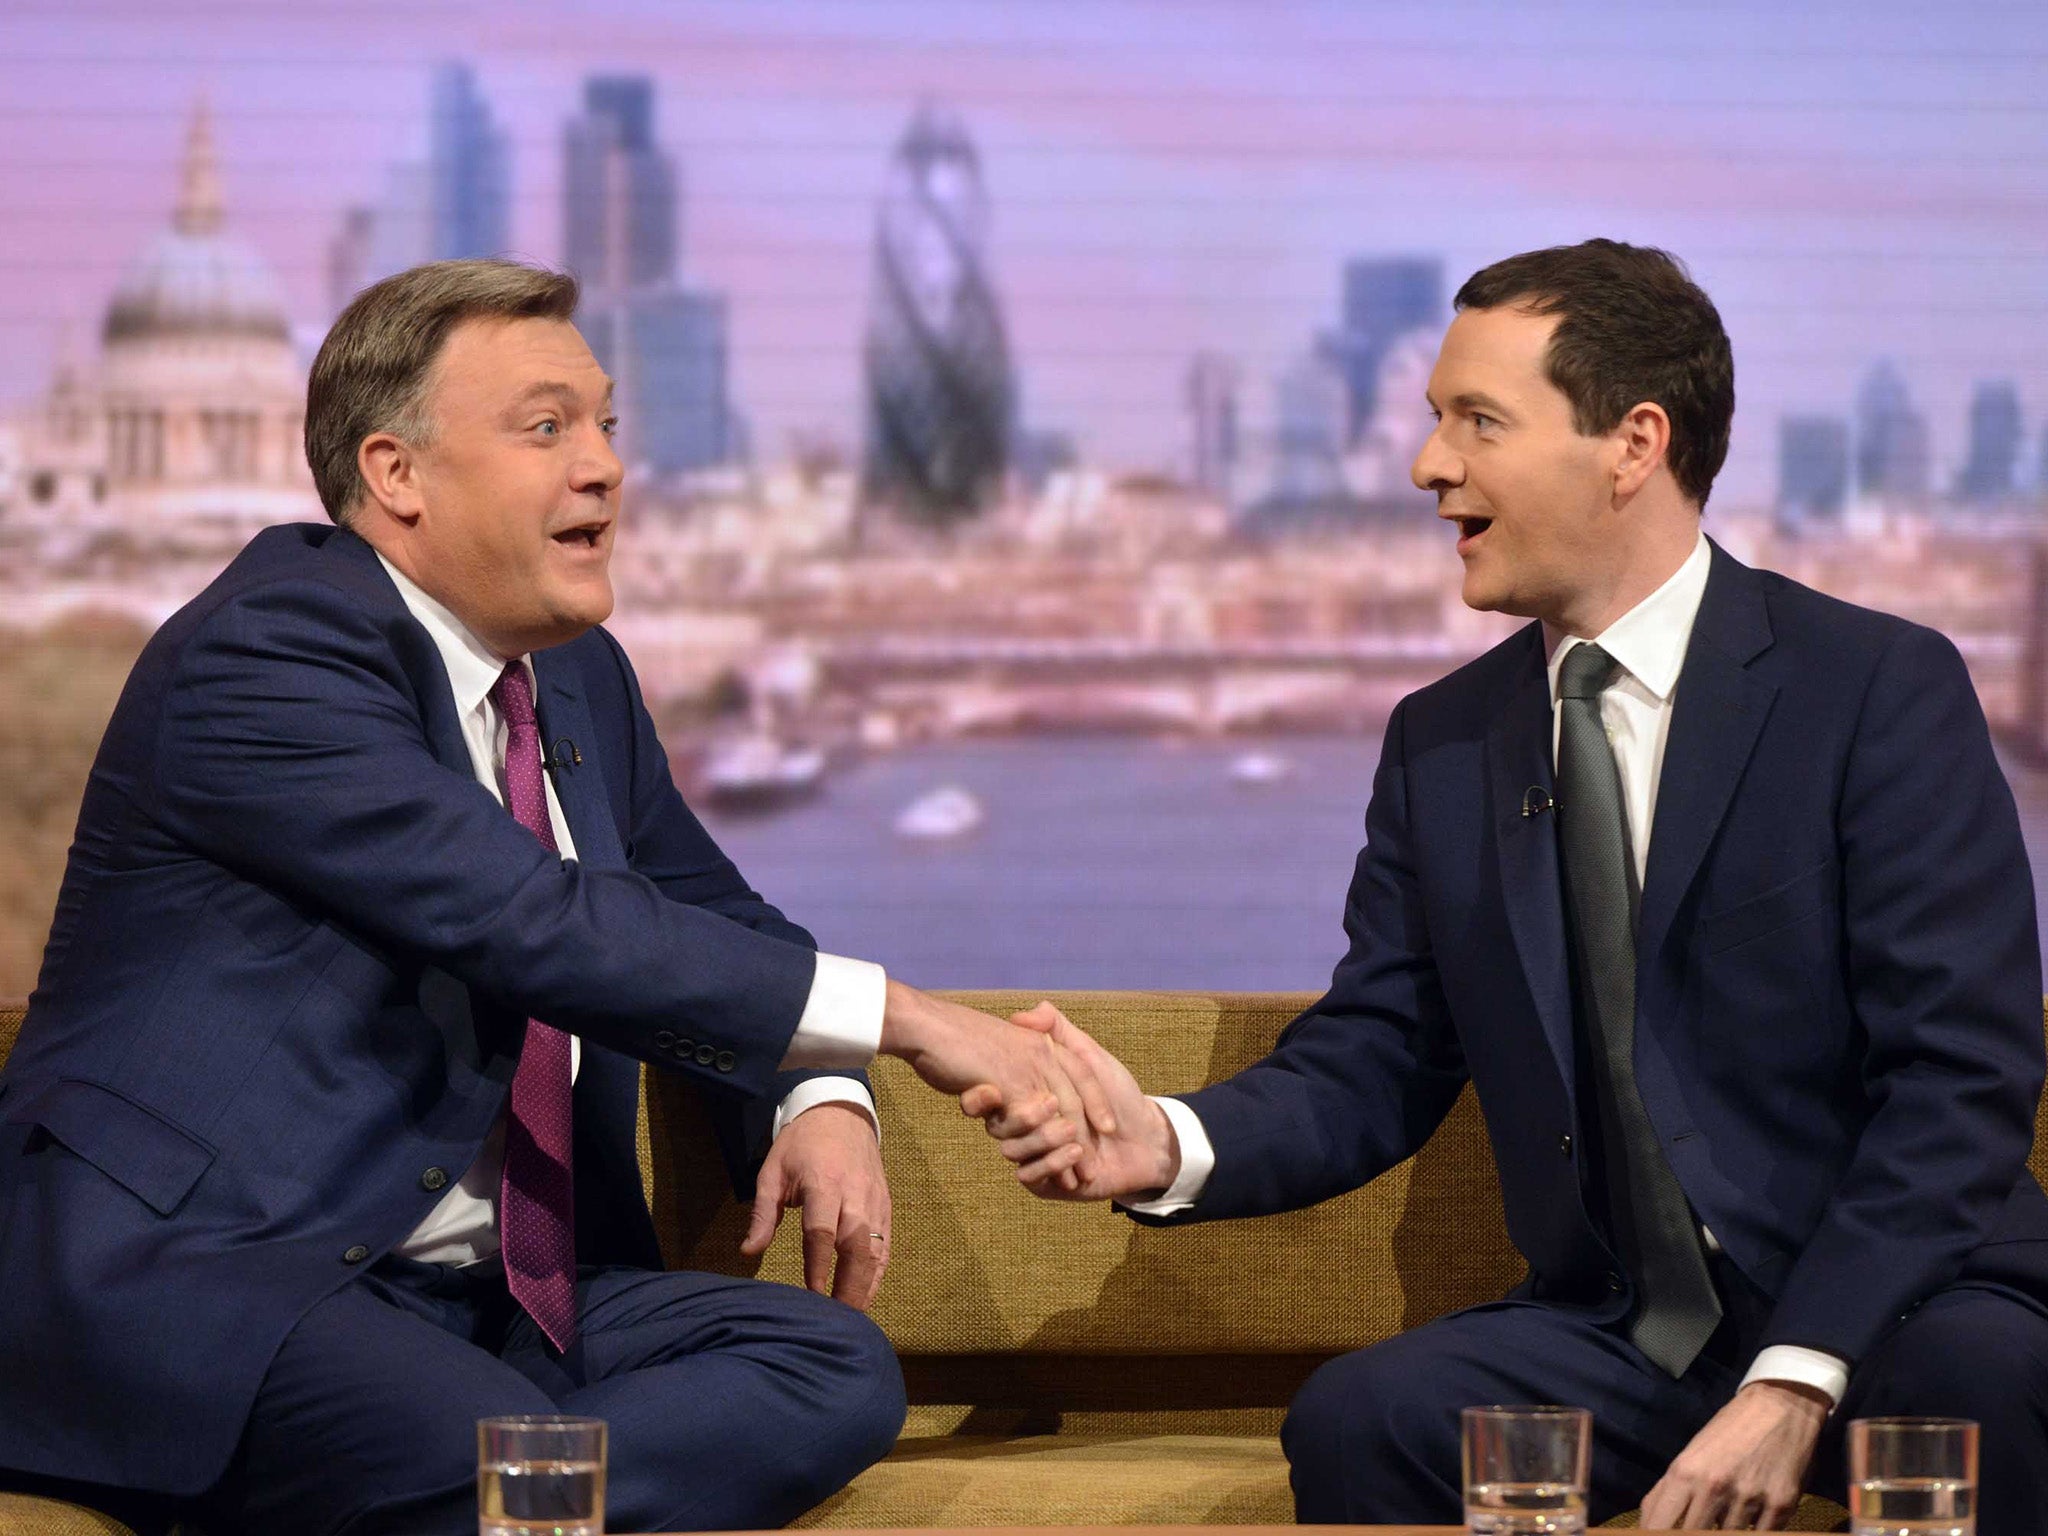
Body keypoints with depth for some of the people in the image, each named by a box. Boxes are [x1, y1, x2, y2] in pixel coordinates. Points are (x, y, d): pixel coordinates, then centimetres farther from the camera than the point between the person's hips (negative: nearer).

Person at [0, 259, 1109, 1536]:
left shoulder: (582, 682, 16)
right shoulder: (268, 656, -13)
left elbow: (717, 920, 27)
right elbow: (544, 929, -21)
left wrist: (822, 1101, 3)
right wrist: (897, 1018, -20)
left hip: (488, 1290, 10)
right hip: (197, 1281, -10)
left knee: (835, 1369, -13)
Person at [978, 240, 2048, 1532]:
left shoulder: (1883, 687, -4)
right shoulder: (1442, 743, 12)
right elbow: (1373, 1064, 10)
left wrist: (1795, 1381, -21)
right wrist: (1173, 1144, -13)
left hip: (1892, 1308, -4)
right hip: (1617, 1325, 4)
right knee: (1353, 1422, -24)